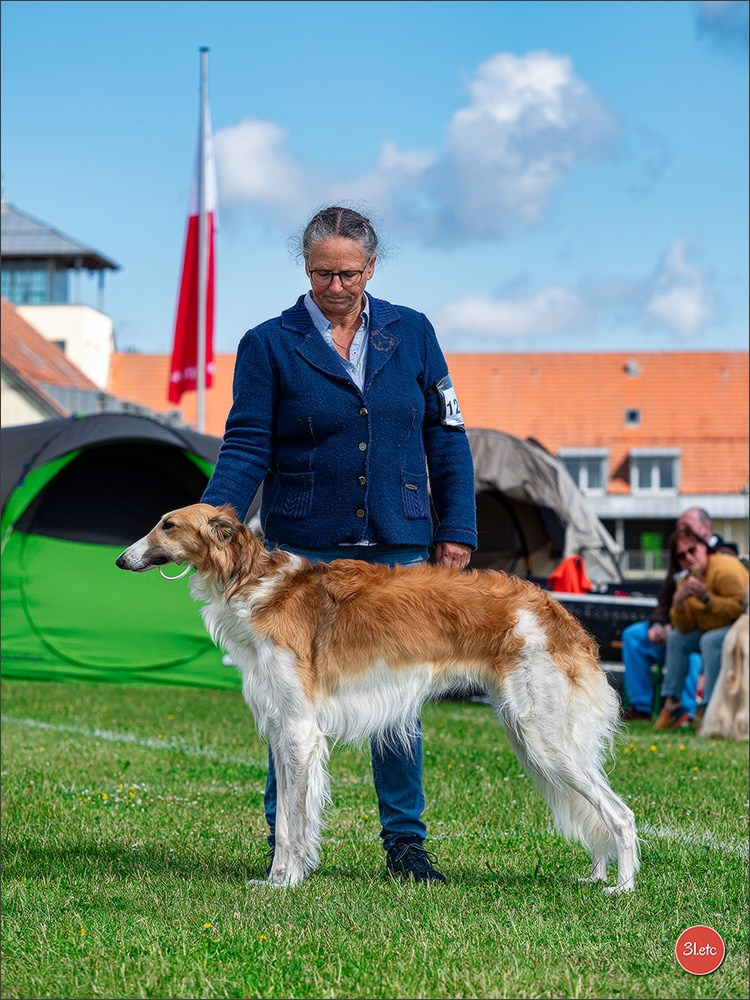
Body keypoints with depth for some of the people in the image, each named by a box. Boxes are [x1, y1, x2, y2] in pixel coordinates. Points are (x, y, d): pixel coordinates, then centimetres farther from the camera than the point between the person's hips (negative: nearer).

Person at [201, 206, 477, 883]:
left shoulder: (411, 335, 7)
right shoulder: (269, 345, 1)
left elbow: (446, 436, 10)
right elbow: (247, 446, -4)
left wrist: (457, 529, 5)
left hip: (397, 547, 2)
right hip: (302, 548, -2)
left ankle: (405, 841, 13)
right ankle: (286, 843, 11)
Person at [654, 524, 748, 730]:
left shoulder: (725, 569, -21)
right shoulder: (686, 579, 3)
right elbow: (684, 628, 1)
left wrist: (707, 598, -32)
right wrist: (679, 603, -17)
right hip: (713, 630, 9)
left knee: (710, 641, -31)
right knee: (676, 638, 8)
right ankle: (672, 703, 7)